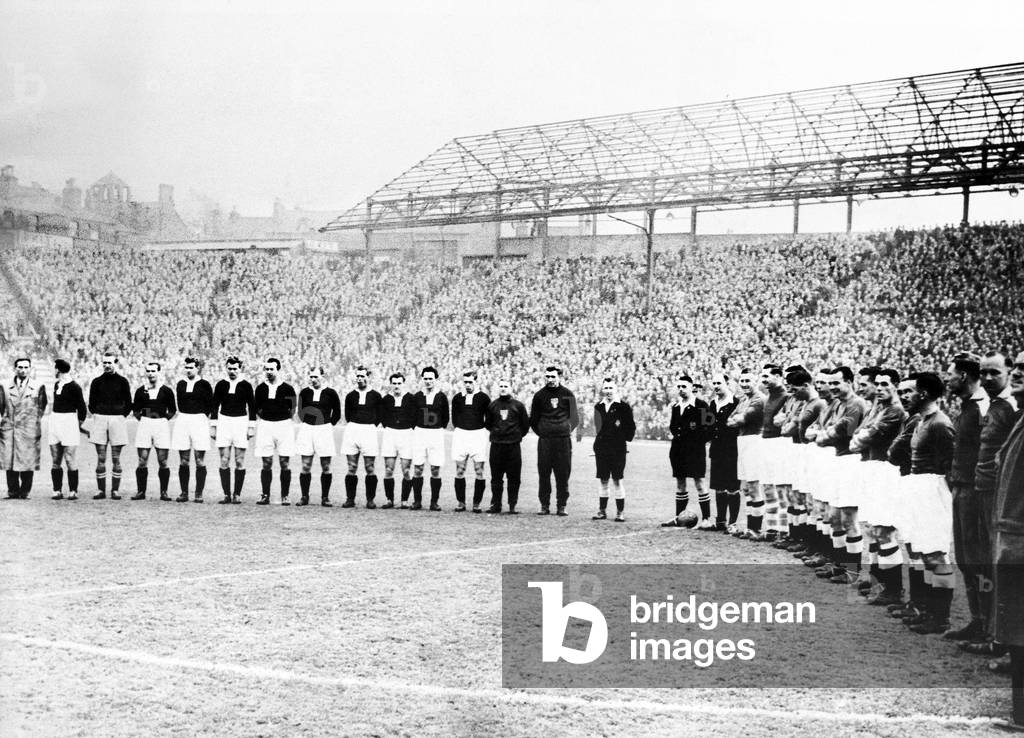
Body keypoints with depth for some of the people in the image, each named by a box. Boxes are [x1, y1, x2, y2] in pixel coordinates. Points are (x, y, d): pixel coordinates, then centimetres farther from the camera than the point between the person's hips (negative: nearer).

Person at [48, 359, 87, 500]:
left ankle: (73, 491, -2)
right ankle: (57, 490, 9)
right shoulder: (56, 385, 12)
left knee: (70, 460, -6)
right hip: (54, 420, 7)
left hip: (69, 421, -7)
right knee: (55, 461, 6)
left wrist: (78, 424, 5)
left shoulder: (74, 387, -10)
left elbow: (82, 408, -4)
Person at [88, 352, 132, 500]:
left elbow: (128, 404, 8)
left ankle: (115, 490, 2)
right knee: (101, 458, 0)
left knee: (116, 459, -1)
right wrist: (96, 415, 4)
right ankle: (101, 490, 3)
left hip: (117, 419, -1)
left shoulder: (122, 381, 5)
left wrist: (122, 416, 1)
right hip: (100, 419, 1)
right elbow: (91, 403, 14)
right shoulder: (97, 382, 9)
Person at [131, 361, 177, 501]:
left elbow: (172, 410, 9)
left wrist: (164, 420, 2)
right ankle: (140, 491, 4)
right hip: (144, 424, 1)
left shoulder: (166, 391, 4)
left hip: (162, 423, -1)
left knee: (162, 461, -1)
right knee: (142, 461, -1)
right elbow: (136, 410, 15)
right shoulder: (141, 391, 9)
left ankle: (164, 492, 5)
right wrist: (142, 420, 6)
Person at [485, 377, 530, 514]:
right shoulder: (492, 406, 7)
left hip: (514, 446, -1)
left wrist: (518, 435, 7)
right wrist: (495, 433, 9)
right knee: (496, 477, 5)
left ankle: (512, 506, 5)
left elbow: (525, 424, 8)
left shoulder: (518, 405, 2)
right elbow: (488, 424, 17)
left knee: (514, 478, 0)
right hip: (496, 445, 1)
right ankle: (495, 504, 11)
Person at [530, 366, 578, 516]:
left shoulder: (567, 394, 6)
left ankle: (561, 506, 5)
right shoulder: (540, 395, 7)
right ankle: (544, 506, 6)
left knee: (563, 475, 0)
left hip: (563, 439, -1)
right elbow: (533, 419, 12)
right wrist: (541, 432, 5)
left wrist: (567, 429, 3)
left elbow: (574, 417, 11)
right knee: (544, 474, 1)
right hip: (545, 440, 1)